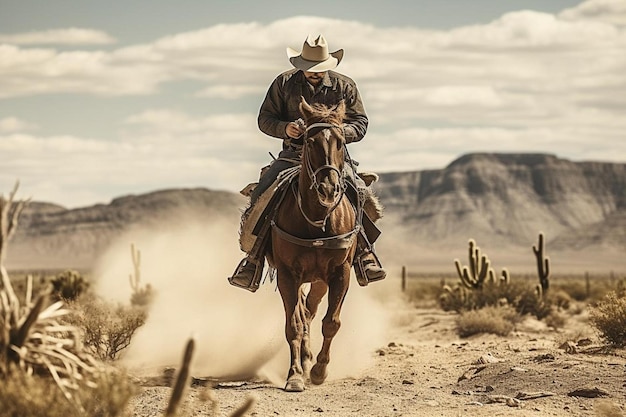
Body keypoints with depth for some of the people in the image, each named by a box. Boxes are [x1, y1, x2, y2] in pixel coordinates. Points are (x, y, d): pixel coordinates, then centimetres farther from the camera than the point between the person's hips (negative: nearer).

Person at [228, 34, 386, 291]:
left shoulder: (344, 86, 3)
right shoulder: (284, 83, 3)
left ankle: (364, 254, -12)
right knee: (260, 196, -19)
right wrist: (285, 128, -17)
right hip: (292, 154, 1)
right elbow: (265, 118, 5)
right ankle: (253, 260, -9)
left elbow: (360, 124, 3)